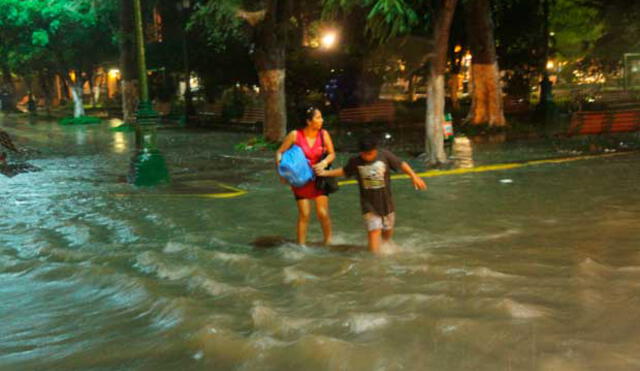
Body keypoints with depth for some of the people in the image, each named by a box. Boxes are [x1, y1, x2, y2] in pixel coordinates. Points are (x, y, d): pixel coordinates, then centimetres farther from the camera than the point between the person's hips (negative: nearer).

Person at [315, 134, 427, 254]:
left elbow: (401, 164, -1)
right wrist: (325, 173, 0)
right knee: (374, 230, -15)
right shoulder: (355, 161, -9)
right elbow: (344, 171, 7)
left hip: (386, 202, 2)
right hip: (369, 204, -2)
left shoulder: (385, 155, -12)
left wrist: (414, 177, -4)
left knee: (388, 230, 19)